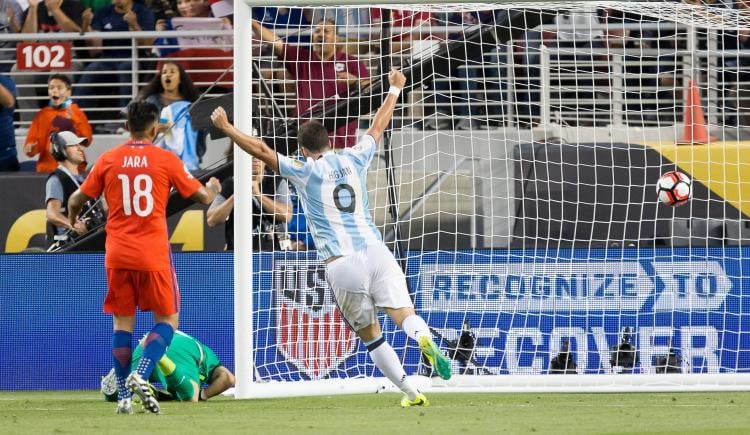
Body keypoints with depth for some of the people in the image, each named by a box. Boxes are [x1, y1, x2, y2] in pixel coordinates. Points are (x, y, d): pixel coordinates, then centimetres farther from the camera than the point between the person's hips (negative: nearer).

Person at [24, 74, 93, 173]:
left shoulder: (77, 113, 4)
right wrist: (30, 148, -17)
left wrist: (74, 121, -15)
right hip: (47, 169, 1)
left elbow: (87, 140, -4)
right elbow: (32, 141, 6)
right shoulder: (41, 115, 8)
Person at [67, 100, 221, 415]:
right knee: (167, 320, 9)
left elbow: (76, 200, 9)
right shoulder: (166, 160, -2)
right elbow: (203, 197, 4)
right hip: (153, 256, -2)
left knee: (122, 322, 10)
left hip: (117, 255, 2)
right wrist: (213, 188, 28)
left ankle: (124, 396, 6)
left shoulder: (108, 160, 3)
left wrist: (73, 218, 32)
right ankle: (141, 375, -13)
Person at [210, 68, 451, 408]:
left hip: (340, 263, -2)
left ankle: (410, 392, 5)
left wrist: (226, 127, 12)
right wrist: (395, 89, 43)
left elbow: (261, 150, 2)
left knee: (370, 335, 10)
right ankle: (424, 338, -44)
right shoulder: (353, 160, 14)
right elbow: (378, 126, 29)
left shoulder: (305, 171, 4)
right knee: (405, 314, -11)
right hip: (374, 251, 2)